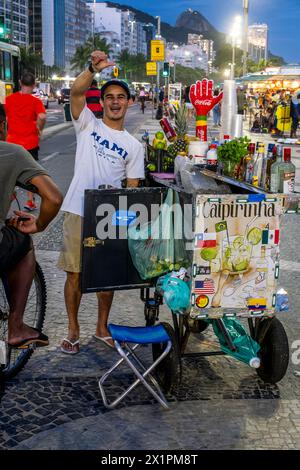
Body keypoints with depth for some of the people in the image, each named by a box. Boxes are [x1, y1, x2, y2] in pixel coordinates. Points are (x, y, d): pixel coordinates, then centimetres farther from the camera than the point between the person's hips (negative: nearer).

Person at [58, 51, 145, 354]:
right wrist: (94, 68, -30)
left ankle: (102, 327, 27)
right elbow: (76, 91, -14)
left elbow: (133, 186, 7)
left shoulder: (134, 145, 9)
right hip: (79, 212, -2)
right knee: (75, 273, 3)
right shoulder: (88, 124, 4)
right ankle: (73, 330, 17)